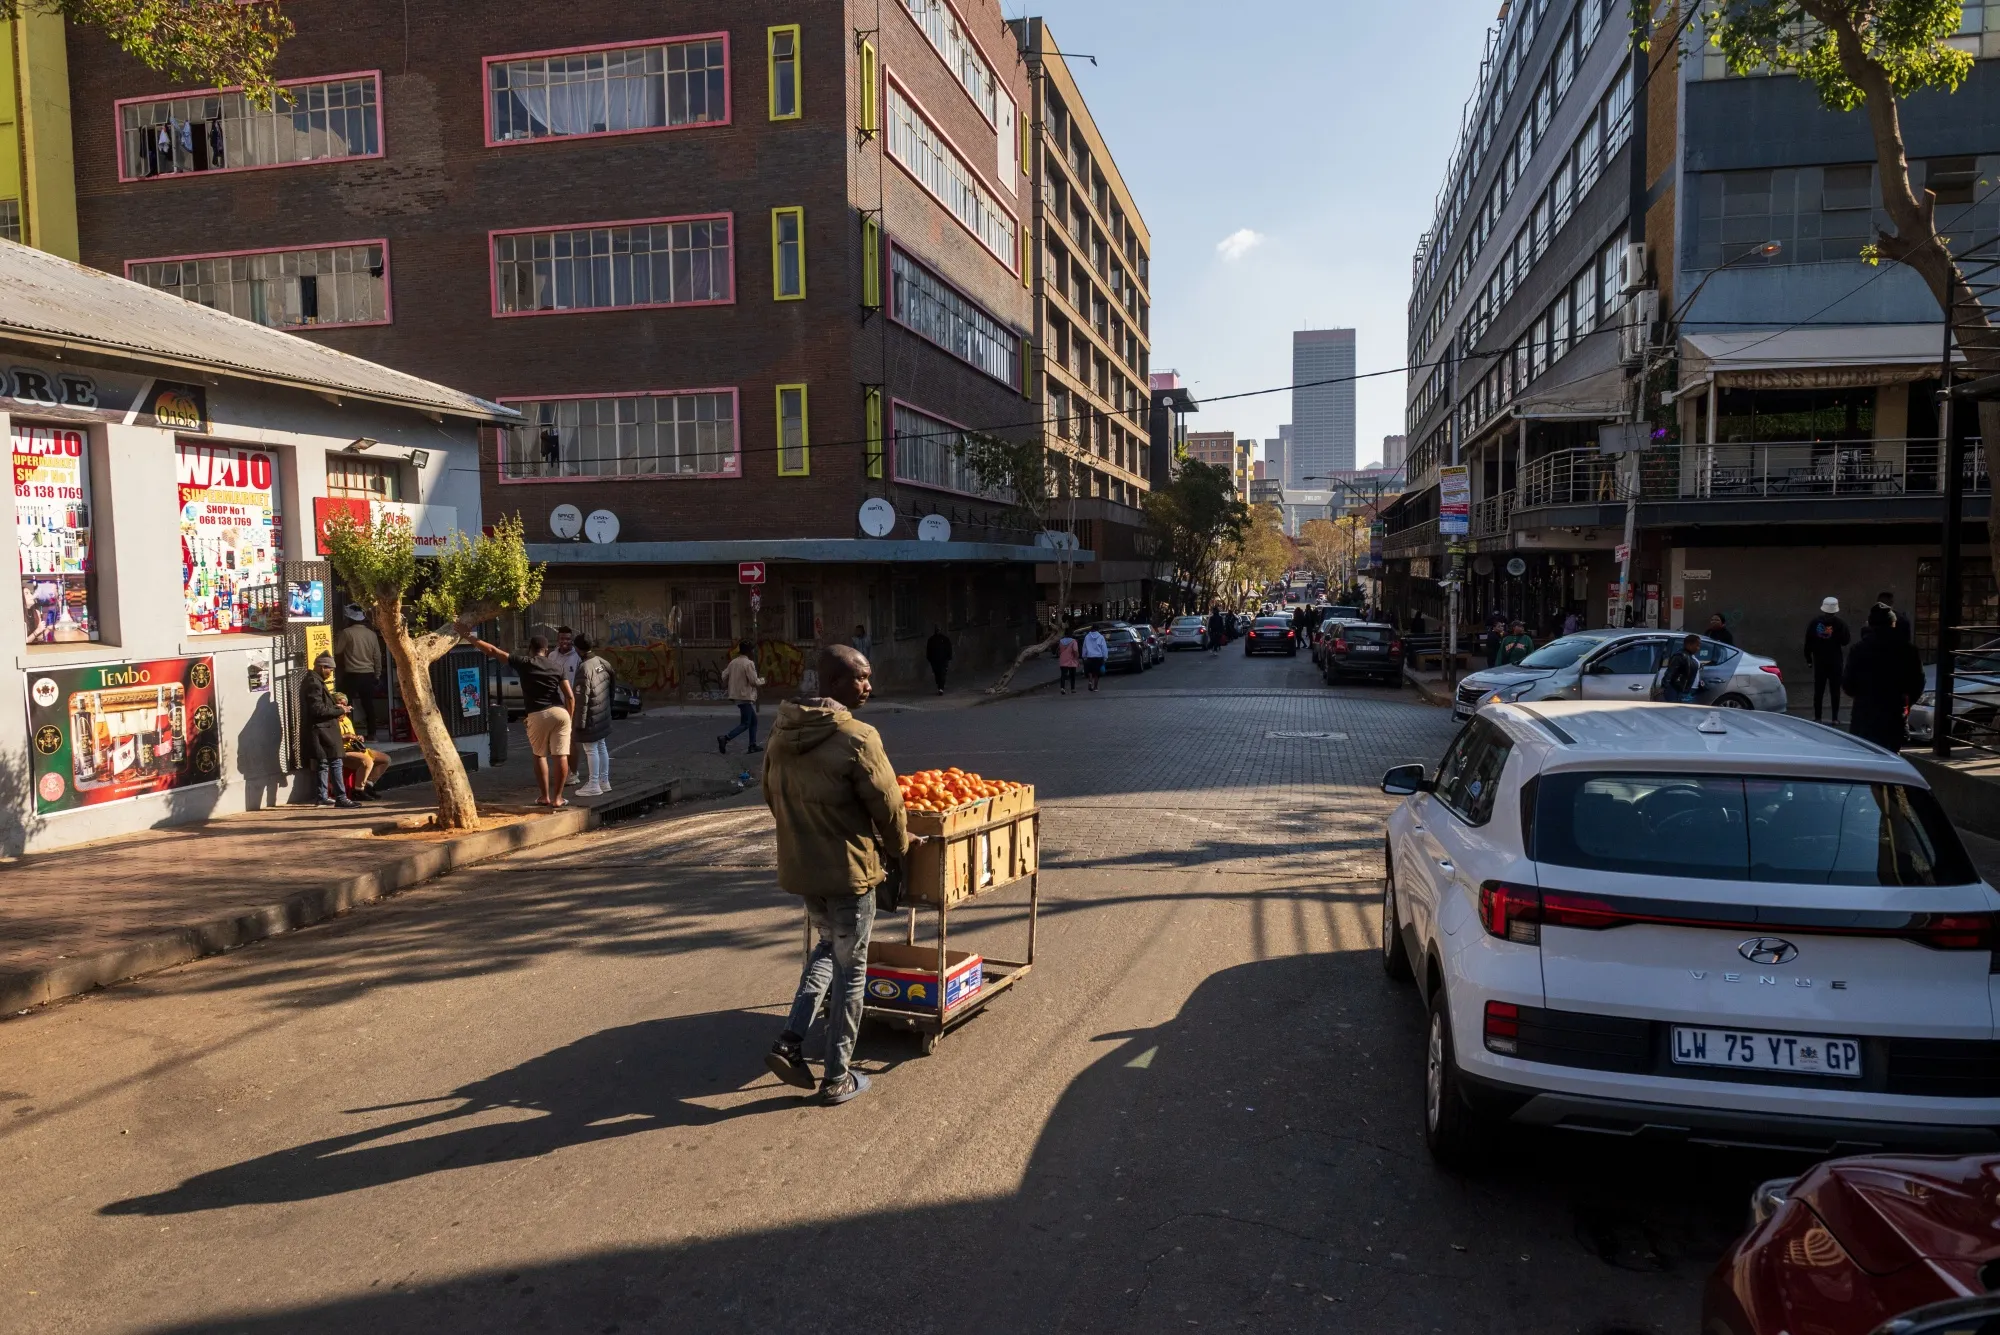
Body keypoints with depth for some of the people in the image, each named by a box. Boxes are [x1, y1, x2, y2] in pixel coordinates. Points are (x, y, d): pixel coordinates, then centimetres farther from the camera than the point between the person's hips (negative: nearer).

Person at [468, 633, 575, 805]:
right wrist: (569, 717, 14)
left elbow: (492, 651, 4)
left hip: (537, 715, -1)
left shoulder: (523, 662, 5)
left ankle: (545, 796, 18)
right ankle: (557, 798, 4)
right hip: (560, 712, 1)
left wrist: (469, 637, 11)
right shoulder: (557, 667, 12)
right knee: (560, 756, 4)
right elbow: (570, 696, 3)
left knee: (540, 755, 17)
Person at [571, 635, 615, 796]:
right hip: (603, 715, 8)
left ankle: (594, 785, 3)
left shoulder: (584, 668, -22)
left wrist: (579, 721, -17)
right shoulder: (603, 663, 3)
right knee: (602, 746, 16)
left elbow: (581, 698, -22)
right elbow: (613, 684, 14)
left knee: (591, 749, -1)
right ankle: (604, 781, 25)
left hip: (591, 717, -8)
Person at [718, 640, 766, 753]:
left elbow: (724, 676, 10)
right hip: (746, 696, -9)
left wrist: (725, 688, 27)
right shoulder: (749, 663, -17)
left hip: (737, 695, 9)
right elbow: (754, 681, -18)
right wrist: (762, 680, 3)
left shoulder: (733, 662, 6)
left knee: (753, 721, 17)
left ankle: (753, 745, 18)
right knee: (745, 724, -5)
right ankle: (725, 738, -19)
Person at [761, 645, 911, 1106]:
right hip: (848, 868, -7)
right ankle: (837, 1078, 18)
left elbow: (772, 795, 12)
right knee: (851, 968, 9)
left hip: (798, 866, 7)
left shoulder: (781, 732, 1)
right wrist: (898, 847, 5)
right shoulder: (856, 738, -21)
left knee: (827, 946, 27)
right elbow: (888, 806, -14)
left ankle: (790, 1042, 17)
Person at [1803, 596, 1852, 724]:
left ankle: (1817, 717, 5)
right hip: (1835, 661, -1)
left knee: (1818, 690, 6)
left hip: (1819, 661, 2)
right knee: (1835, 690, 4)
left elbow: (1808, 642, -2)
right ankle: (1835, 717, 3)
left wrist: (1808, 657, 5)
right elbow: (1845, 641, -6)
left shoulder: (1814, 622, -3)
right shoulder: (1840, 623, -10)